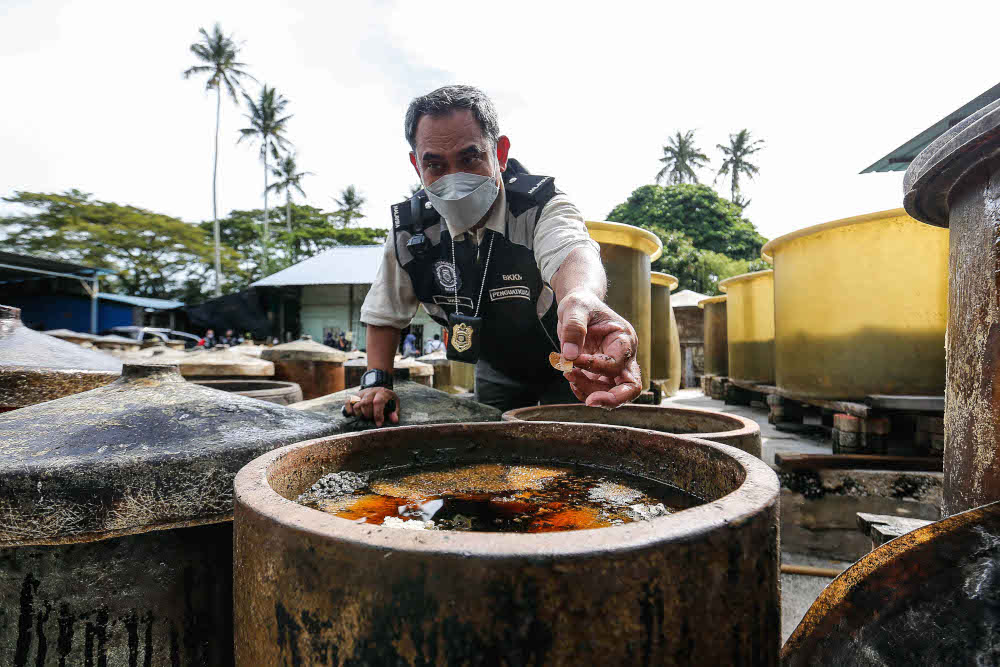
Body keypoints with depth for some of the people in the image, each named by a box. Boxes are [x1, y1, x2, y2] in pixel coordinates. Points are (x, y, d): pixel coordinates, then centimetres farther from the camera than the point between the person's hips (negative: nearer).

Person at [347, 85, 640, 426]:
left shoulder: (540, 208, -30)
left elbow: (569, 251, -55)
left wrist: (581, 299, -79)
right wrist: (377, 380, -14)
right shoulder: (410, 230, -17)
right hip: (496, 371, 3)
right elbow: (384, 314, -2)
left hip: (566, 366, -3)